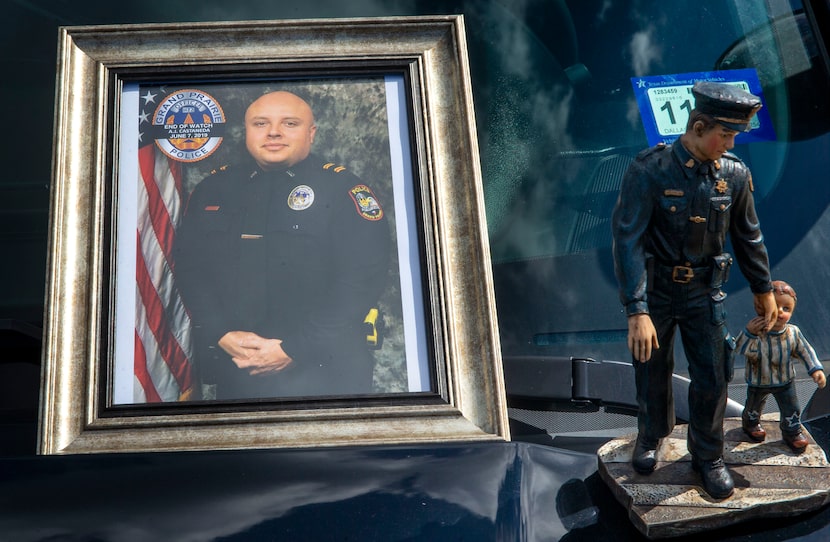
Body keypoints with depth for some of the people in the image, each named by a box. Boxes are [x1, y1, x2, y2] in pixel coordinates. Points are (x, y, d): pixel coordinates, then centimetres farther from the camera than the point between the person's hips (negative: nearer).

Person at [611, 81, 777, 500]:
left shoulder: (735, 174, -8)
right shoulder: (649, 171, -22)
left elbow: (747, 235, 7)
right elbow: (628, 240, -25)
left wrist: (763, 288, 16)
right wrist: (637, 311, -31)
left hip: (704, 292, 3)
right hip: (654, 290, -2)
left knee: (712, 379, 7)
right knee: (652, 373, 15)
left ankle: (708, 456, 29)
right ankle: (650, 436, 43)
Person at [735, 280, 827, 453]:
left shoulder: (793, 332, -19)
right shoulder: (756, 332, -32)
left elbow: (805, 351, -5)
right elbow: (741, 349, -42)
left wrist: (816, 369, -13)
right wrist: (749, 333, -54)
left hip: (785, 381, 2)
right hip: (758, 382, -2)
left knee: (791, 409, 17)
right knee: (754, 406, 24)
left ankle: (792, 431, 46)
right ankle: (750, 423, 56)